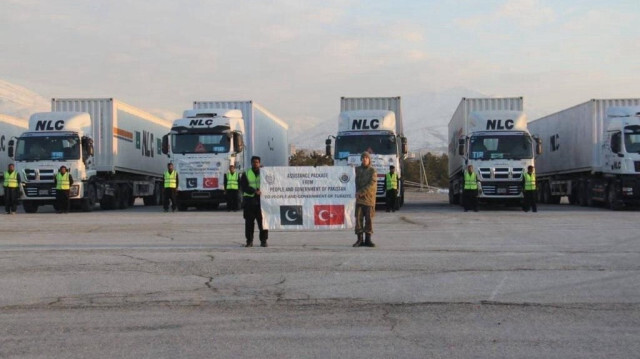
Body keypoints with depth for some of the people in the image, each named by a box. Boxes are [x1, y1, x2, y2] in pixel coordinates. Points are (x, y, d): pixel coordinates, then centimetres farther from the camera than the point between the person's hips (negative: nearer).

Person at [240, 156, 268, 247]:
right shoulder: (246, 174, 8)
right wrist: (254, 191, -18)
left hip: (261, 199, 0)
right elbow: (244, 187, -4)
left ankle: (263, 240, 3)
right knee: (249, 222, 2)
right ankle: (249, 241, 8)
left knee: (262, 221, -3)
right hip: (249, 199, 0)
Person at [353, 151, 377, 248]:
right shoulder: (358, 169, 11)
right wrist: (357, 193, -3)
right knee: (358, 218, -1)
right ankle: (359, 240, 3)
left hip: (369, 198, -3)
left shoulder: (372, 170, -1)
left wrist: (360, 192, -15)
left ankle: (368, 240, 5)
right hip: (359, 198, 3)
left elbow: (372, 184, -10)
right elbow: (357, 183, 15)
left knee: (369, 219, -1)